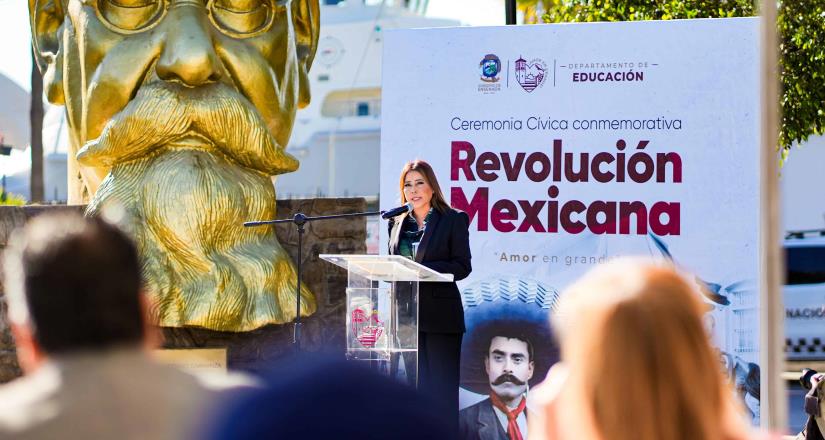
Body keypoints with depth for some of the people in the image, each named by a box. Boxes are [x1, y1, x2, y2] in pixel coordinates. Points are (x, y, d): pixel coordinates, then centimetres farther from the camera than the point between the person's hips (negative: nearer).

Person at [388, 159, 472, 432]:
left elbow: (462, 266, -8)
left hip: (440, 314, -5)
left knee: (443, 386, -5)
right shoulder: (398, 223, 14)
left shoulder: (453, 220, -1)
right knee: (418, 386, 8)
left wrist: (421, 270, -19)